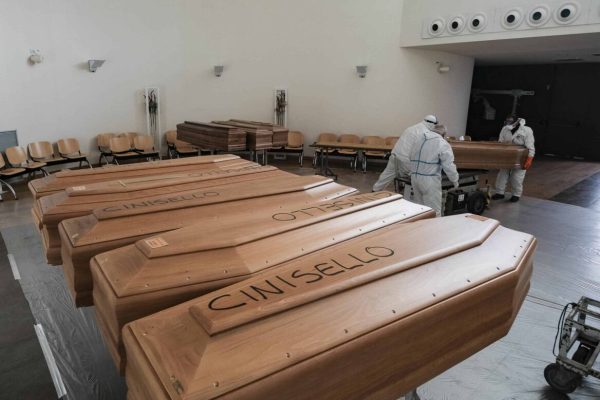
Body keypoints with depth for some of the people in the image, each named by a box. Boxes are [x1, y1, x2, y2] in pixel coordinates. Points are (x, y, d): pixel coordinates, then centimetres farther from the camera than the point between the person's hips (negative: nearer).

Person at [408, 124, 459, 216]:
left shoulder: (419, 138, 12)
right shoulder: (442, 144, -7)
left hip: (414, 177, 7)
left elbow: (410, 156, 15)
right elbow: (449, 166, -8)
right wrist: (455, 180, 5)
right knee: (433, 211, 0)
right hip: (430, 180, -6)